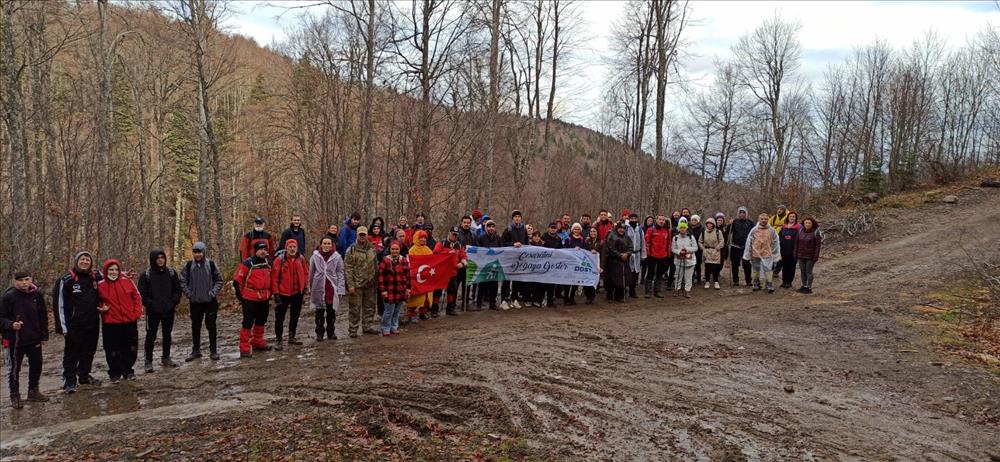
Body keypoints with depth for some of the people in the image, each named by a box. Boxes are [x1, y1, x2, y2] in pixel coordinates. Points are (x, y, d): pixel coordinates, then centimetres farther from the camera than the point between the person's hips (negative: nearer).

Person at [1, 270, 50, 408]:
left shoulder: (37, 295, 1)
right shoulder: (8, 296, -10)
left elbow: (43, 316, 9)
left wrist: (44, 335, 10)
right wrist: (11, 325, -26)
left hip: (34, 340, 4)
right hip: (15, 341, -4)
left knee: (36, 366, 14)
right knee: (14, 368, 7)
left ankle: (33, 391, 31)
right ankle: (14, 396, 20)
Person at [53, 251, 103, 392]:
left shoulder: (96, 277, 4)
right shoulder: (66, 280, -8)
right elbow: (59, 304, -7)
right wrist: (63, 326, -10)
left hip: (93, 324, 5)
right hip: (74, 325, -5)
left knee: (89, 352, 16)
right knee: (72, 354, 0)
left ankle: (84, 376, 30)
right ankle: (69, 381, 8)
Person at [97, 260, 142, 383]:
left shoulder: (127, 282, 0)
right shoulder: (100, 285, -1)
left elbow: (137, 297, 5)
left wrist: (137, 313, -2)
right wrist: (102, 309, -8)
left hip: (130, 322, 1)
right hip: (110, 323, -1)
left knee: (130, 349, 10)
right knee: (113, 351, 2)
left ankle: (128, 371, 26)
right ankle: (115, 374, 17)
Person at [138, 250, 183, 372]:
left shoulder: (171, 272, 3)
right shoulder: (146, 274, -6)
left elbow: (177, 289, 8)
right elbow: (142, 293, -5)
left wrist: (174, 302, -4)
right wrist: (150, 304, -14)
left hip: (169, 310, 3)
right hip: (153, 311, -3)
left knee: (167, 334, 13)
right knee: (151, 336, 0)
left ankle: (166, 358, 26)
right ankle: (148, 361, 8)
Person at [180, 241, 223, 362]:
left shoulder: (211, 264, -3)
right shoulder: (189, 265, 0)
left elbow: (219, 280, 2)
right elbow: (182, 281, 6)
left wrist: (213, 292, -8)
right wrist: (188, 293, -3)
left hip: (210, 301, -2)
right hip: (195, 302, 2)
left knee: (211, 326, 2)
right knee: (195, 326, 10)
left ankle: (213, 351, 11)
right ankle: (196, 351, 22)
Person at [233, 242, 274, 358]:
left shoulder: (268, 263, 7)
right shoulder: (247, 264, -14)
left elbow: (270, 279, 22)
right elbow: (237, 281, -11)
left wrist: (269, 294, 18)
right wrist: (240, 297, -7)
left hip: (264, 299, 7)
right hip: (250, 299, -7)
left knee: (261, 321, 18)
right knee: (248, 322, -7)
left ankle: (258, 342, 36)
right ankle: (244, 349, -2)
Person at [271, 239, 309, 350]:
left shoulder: (301, 259, 1)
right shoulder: (279, 260, -11)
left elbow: (306, 273, 11)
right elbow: (274, 277, -11)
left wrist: (305, 287, 6)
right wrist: (275, 292, -13)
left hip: (298, 292, 4)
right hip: (283, 293, -4)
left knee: (295, 316, 15)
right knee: (280, 317, -2)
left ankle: (292, 337, 28)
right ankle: (278, 339, 7)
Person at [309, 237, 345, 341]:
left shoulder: (337, 257, 1)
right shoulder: (315, 256, 2)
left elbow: (340, 274, 0)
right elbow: (311, 273, 8)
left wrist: (341, 290, -6)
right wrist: (310, 289, 9)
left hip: (332, 289, 0)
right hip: (318, 288, 0)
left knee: (331, 312, 7)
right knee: (319, 312, 5)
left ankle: (331, 332, 20)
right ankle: (319, 333, 15)